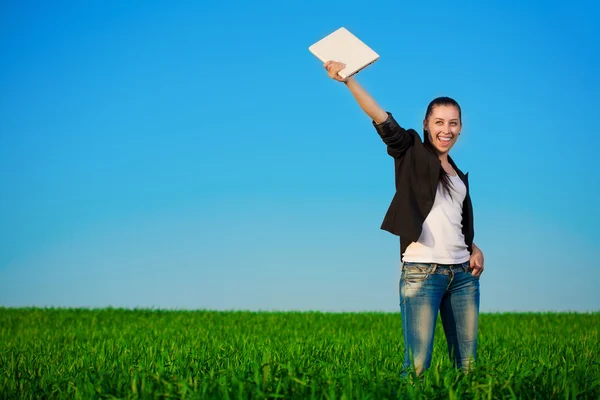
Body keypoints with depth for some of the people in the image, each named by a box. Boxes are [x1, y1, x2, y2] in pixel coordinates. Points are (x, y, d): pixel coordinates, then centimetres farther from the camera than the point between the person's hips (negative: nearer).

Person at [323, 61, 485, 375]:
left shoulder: (459, 174, 19)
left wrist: (475, 249, 9)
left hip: (462, 274, 6)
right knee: (418, 364, -11)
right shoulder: (412, 154, 3)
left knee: (467, 362, 5)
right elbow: (381, 119, -9)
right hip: (421, 272, -6)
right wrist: (348, 80, -21)